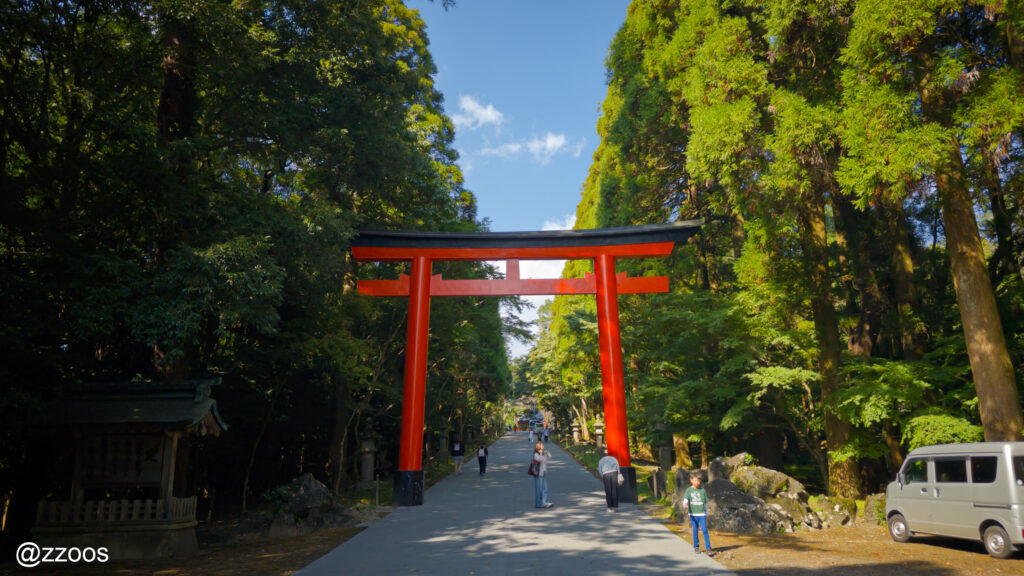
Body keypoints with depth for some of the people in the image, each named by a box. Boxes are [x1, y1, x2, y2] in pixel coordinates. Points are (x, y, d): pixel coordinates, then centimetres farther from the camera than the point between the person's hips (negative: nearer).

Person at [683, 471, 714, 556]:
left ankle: (708, 548, -2)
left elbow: (705, 503, 13)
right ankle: (696, 547, 23)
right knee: (695, 531, 7)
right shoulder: (689, 490, -1)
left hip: (702, 514, 1)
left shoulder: (702, 490, 6)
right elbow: (685, 500, -12)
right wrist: (685, 505, -34)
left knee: (705, 530, -7)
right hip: (693, 514, -1)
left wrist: (707, 514, 16)